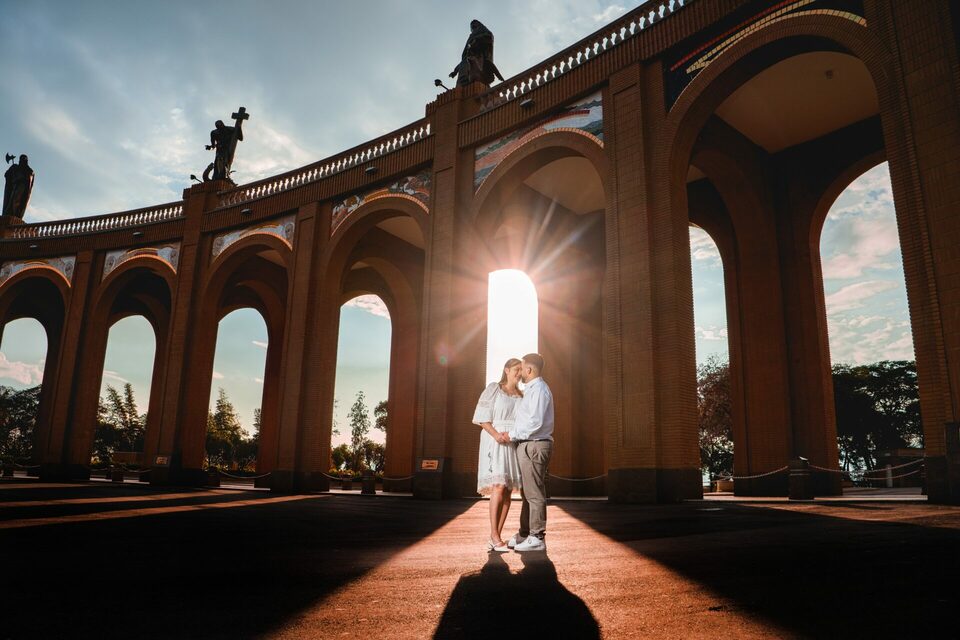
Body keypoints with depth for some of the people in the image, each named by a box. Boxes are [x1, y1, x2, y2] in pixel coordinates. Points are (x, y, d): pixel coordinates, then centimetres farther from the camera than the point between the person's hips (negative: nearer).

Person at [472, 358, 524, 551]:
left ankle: (495, 537, 4)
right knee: (499, 486, -18)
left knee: (508, 490, 0)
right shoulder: (493, 389, -2)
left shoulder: (521, 396, 15)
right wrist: (497, 435, -22)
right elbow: (481, 417, -8)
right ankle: (494, 537, -13)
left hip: (513, 444, 6)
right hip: (494, 443, -6)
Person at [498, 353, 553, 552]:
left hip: (534, 446, -10)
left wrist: (511, 435, -15)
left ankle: (536, 538, 1)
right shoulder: (531, 390, 19)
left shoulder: (539, 389, -14)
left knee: (534, 494, -5)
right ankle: (524, 535, 24)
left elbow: (535, 423, -22)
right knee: (527, 492, 15)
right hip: (527, 446, 10)